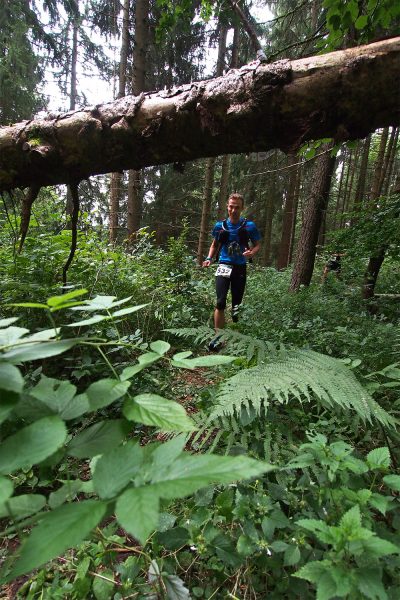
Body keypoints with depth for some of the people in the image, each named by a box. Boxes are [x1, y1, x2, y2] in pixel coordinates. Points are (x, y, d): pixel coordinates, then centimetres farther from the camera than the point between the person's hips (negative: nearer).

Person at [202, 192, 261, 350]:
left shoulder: (249, 226, -2)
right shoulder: (220, 226, 2)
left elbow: (257, 245, 8)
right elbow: (214, 245, 16)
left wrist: (251, 253, -15)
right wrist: (209, 258, -2)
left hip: (240, 268, 0)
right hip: (224, 267, 0)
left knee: (237, 304, 10)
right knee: (220, 302, -16)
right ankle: (218, 337, -9)